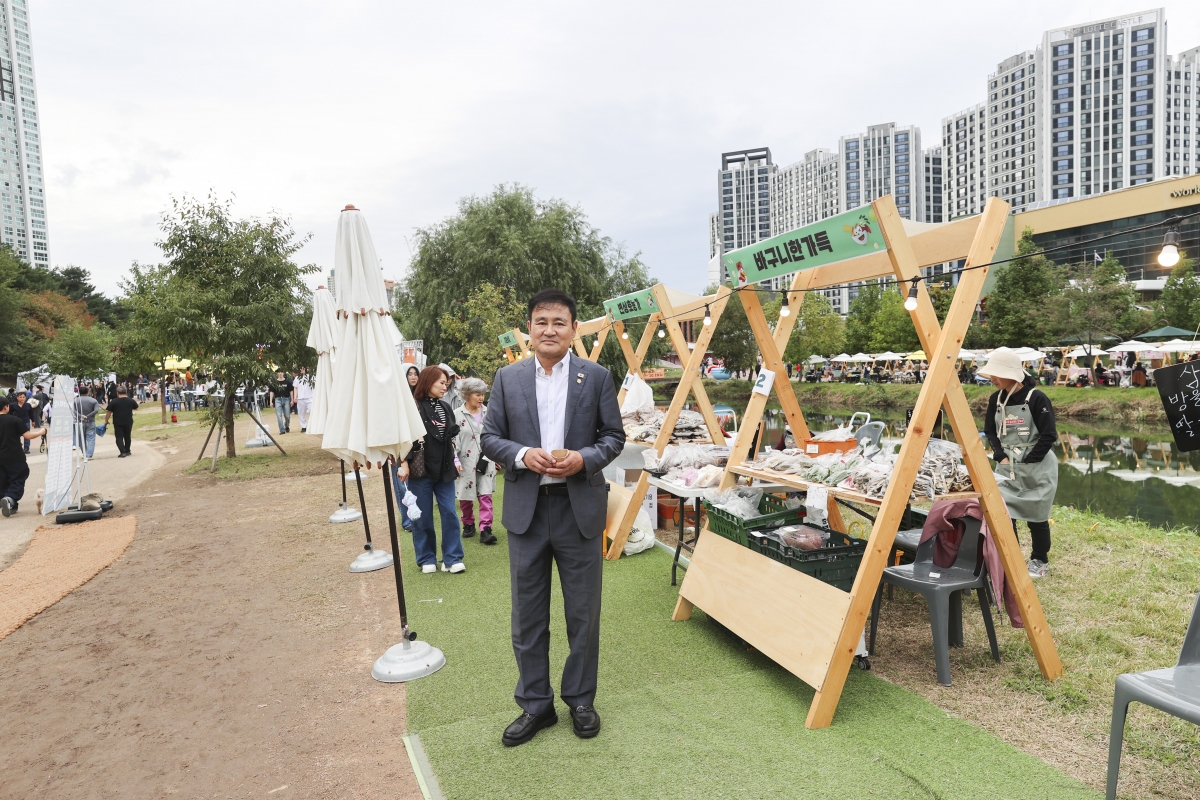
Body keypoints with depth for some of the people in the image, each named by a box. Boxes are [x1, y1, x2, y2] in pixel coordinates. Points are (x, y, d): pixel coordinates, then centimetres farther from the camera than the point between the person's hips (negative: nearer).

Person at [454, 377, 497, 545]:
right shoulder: (457, 414, -7)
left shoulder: (487, 412, 4)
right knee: (466, 497, 11)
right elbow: (452, 440, -7)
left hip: (486, 460, 2)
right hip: (466, 462, -2)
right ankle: (468, 524, 30)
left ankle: (485, 529, -6)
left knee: (485, 495, -4)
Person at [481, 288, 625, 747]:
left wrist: (584, 458, -17)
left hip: (580, 507, -1)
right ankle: (535, 704, 29)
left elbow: (614, 436, 2)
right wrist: (522, 455, -15)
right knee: (527, 614, 11)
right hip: (526, 509, 1)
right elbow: (489, 437, 4)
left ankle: (580, 699, 32)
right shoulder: (508, 378, 4)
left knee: (583, 612, 12)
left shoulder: (597, 377, 0)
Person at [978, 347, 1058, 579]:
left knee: (1036, 516, 6)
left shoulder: (1036, 398, -14)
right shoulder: (996, 399, 2)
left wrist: (1026, 462, -14)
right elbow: (990, 431, 9)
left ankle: (1040, 561, 25)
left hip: (1037, 467, -5)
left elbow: (1049, 436, -13)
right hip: (1007, 466, 5)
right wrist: (1001, 457, -4)